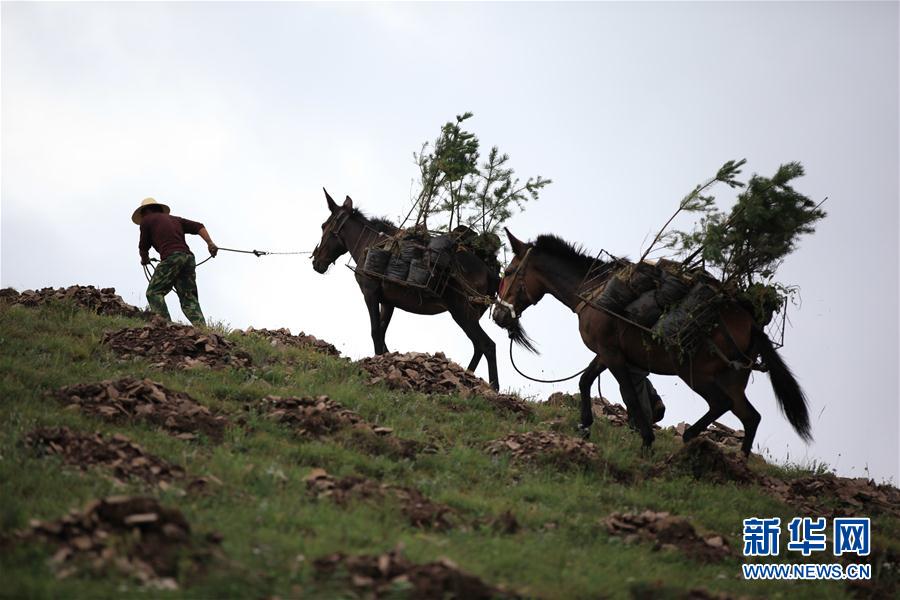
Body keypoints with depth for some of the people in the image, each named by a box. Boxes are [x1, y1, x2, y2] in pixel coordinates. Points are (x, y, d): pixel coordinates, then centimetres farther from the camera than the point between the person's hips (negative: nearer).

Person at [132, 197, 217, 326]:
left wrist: (145, 260, 41)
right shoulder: (175, 219, 30)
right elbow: (198, 227, 18)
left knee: (154, 292, -2)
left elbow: (143, 246, 20)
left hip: (171, 258, -6)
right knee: (189, 299, 5)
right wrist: (210, 243, 6)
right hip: (188, 257, 6)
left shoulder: (147, 220, 15)